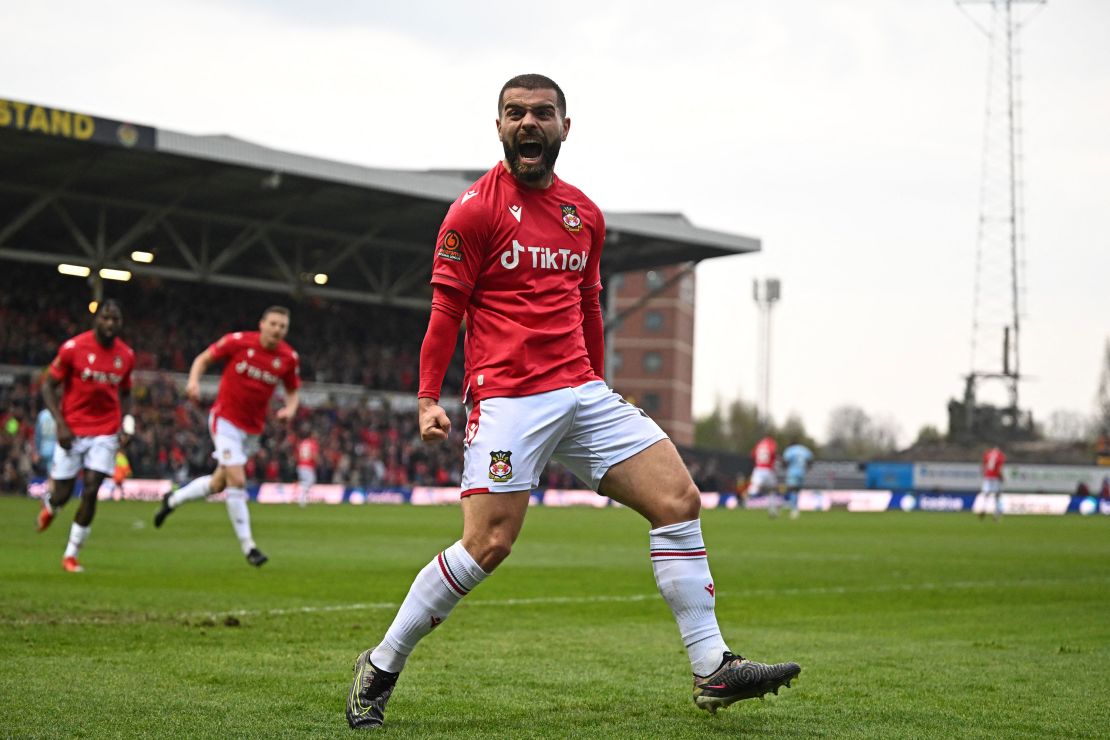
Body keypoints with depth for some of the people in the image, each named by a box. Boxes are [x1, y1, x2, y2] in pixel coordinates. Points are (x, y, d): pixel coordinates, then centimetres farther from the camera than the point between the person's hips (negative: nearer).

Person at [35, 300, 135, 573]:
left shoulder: (126, 355, 1)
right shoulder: (73, 348, -11)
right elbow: (48, 386, -4)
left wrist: (126, 424, 0)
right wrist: (60, 423, -14)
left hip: (106, 433, 2)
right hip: (72, 431, -2)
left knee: (90, 492, -8)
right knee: (63, 494, 0)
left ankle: (71, 555, 4)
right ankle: (49, 506, 40)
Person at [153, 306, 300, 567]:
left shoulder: (289, 358, -4)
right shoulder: (238, 341, -12)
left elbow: (293, 391, 10)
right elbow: (203, 359, 0)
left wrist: (290, 409, -12)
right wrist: (194, 381, -19)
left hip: (253, 428, 5)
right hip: (226, 419, -5)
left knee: (218, 484, 15)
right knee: (237, 481, -16)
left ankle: (173, 500, 41)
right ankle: (248, 545, -6)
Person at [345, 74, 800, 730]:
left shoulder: (586, 215, 15)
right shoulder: (475, 209, -3)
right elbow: (447, 308, -3)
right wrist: (428, 398, -10)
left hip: (582, 392, 6)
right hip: (507, 398, -6)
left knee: (680, 499, -2)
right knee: (488, 544, -14)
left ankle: (714, 671, 3)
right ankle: (380, 668, 4)